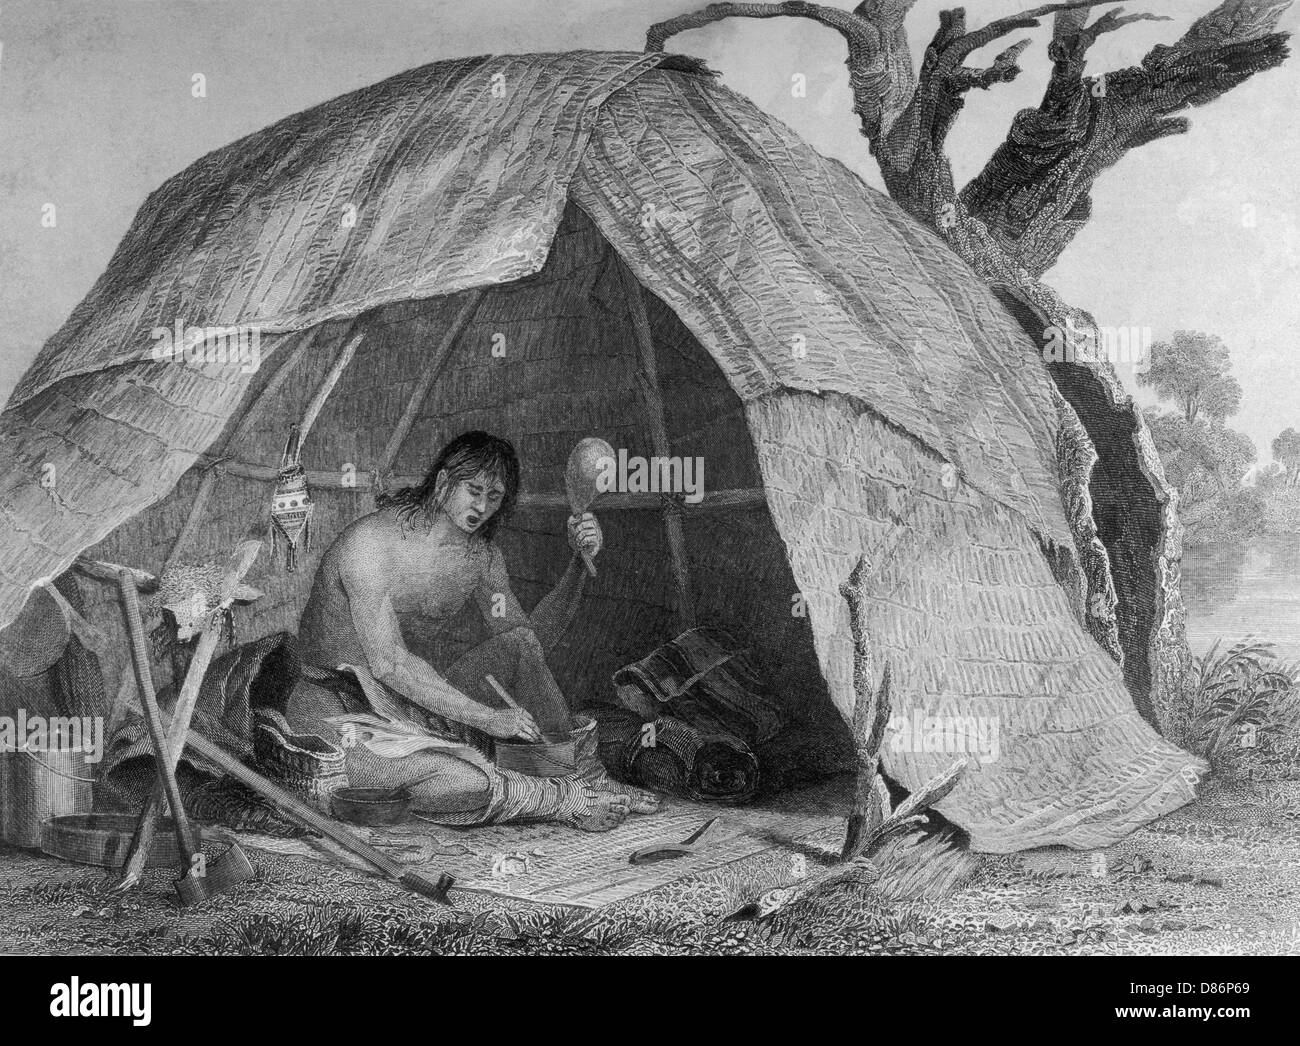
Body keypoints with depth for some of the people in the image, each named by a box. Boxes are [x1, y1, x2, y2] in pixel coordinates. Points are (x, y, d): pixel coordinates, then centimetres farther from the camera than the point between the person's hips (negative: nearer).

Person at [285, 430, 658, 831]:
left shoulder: (480, 555, 2)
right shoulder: (371, 541, -21)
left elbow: (532, 641, 2)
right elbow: (388, 664, -27)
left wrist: (579, 565, -10)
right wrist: (485, 717, -31)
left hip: (413, 701, 7)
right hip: (336, 709, -7)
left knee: (517, 645, -15)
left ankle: (583, 775, -9)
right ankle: (566, 800, -18)